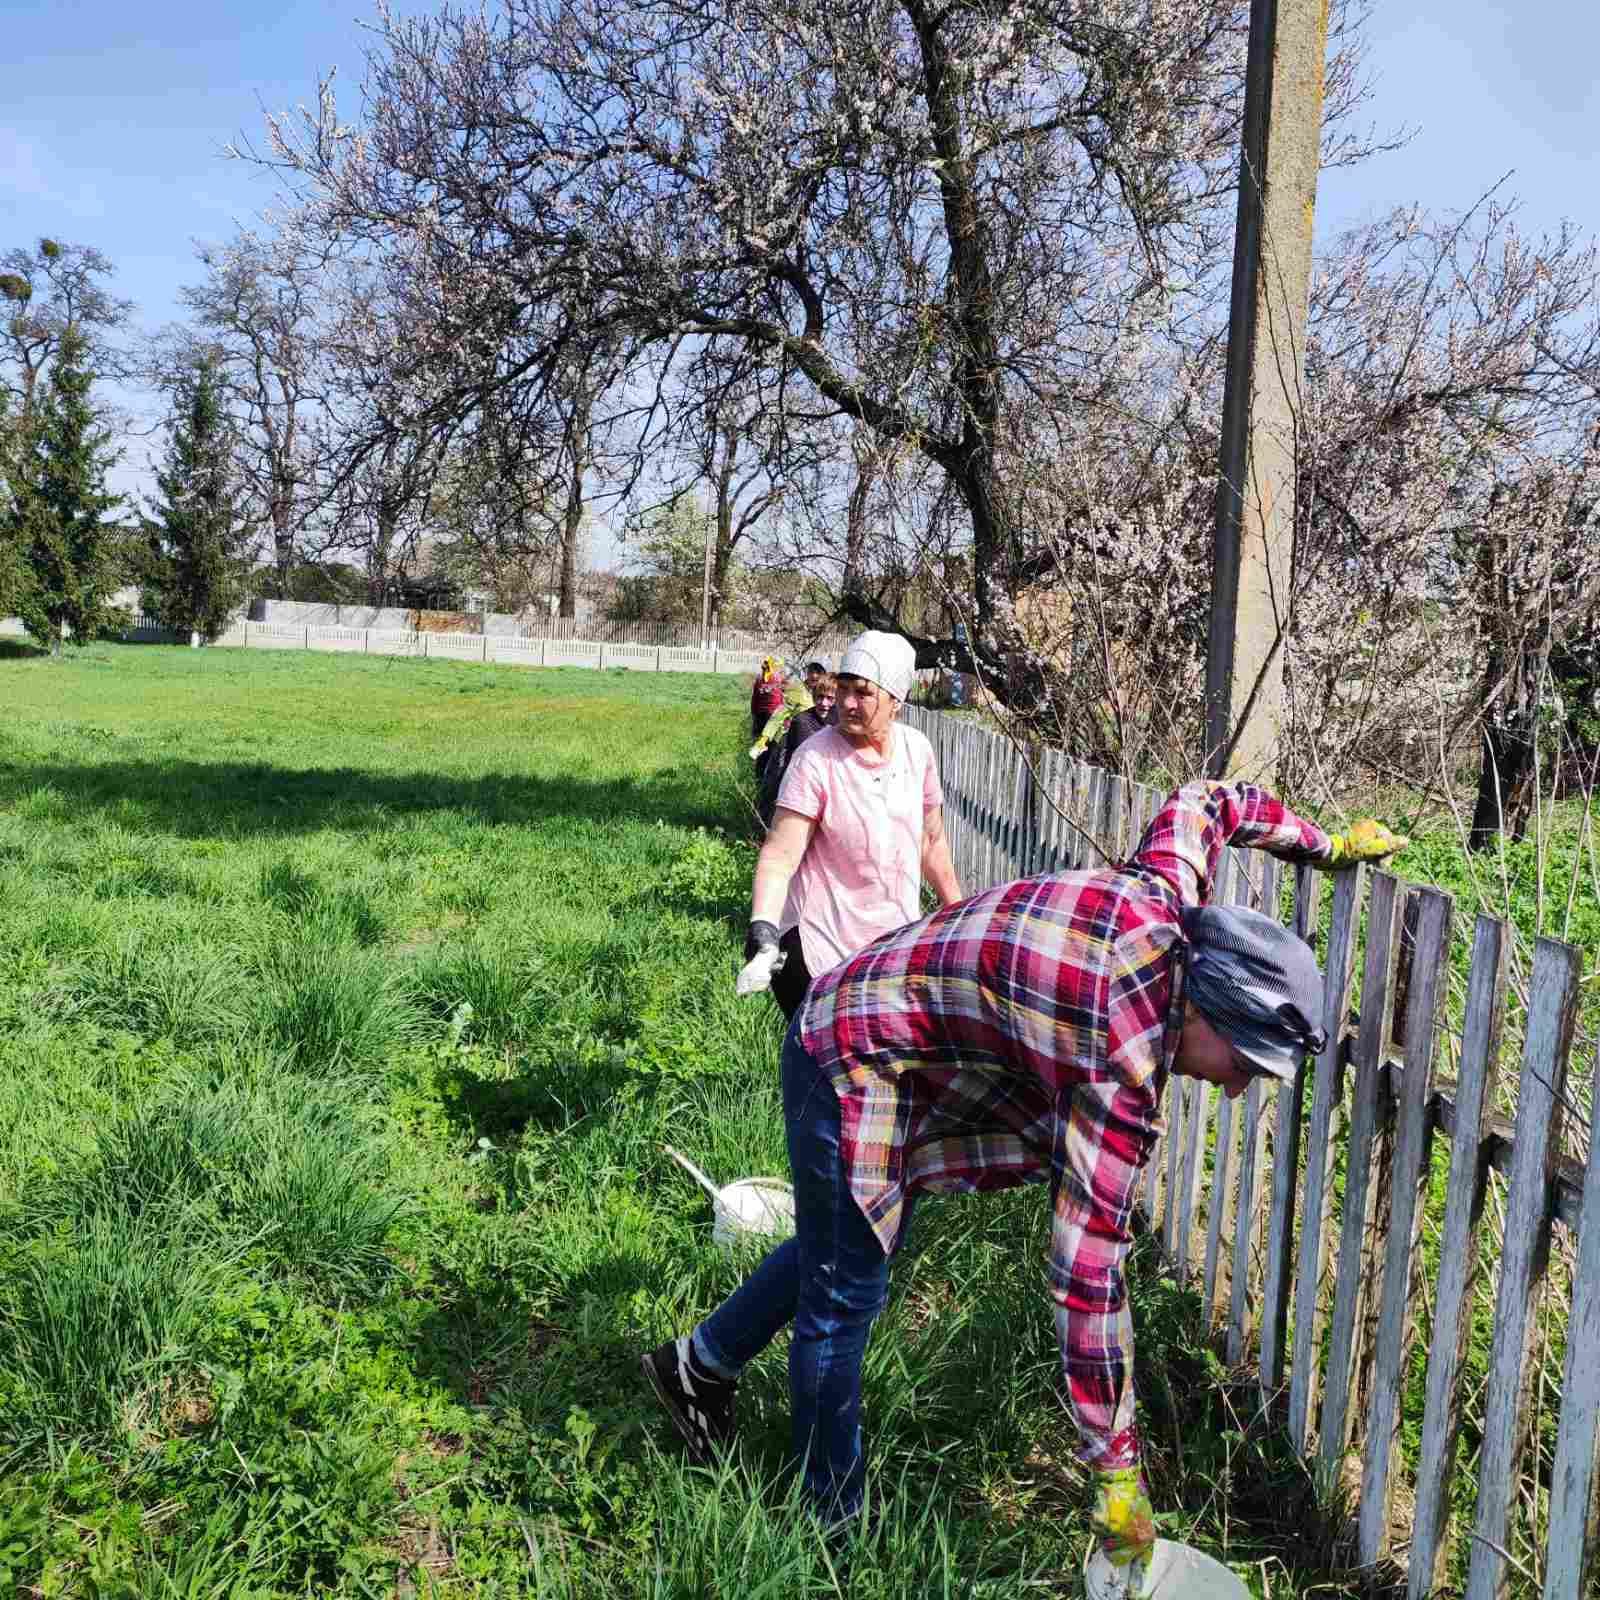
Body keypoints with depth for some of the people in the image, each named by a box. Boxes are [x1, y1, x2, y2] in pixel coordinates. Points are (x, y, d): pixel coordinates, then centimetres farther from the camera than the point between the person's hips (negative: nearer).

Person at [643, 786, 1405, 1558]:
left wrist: (1325, 845, 19)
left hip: (870, 1019, 9)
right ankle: (833, 1522, 26)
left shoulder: (1164, 896, -12)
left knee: (847, 1244, 24)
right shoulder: (1123, 1066, -32)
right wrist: (1117, 1474, -21)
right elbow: (1087, 1273, -30)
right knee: (844, 1298, 5)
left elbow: (1207, 798, 9)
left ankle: (700, 1364, 43)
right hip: (853, 1067, -9)